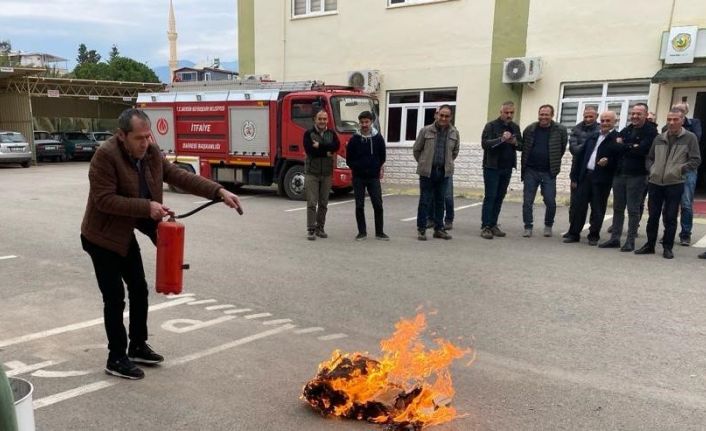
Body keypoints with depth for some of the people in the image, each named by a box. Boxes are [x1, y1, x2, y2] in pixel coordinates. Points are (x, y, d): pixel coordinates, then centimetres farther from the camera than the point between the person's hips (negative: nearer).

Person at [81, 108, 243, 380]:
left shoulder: (151, 152, -4)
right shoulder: (105, 156, -25)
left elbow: (180, 177, -5)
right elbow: (104, 200, -28)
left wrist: (219, 192, -15)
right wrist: (146, 207, -34)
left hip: (125, 234, 7)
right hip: (102, 237, -7)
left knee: (139, 290, 13)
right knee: (115, 298, -3)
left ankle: (138, 347, 28)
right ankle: (116, 359, 12)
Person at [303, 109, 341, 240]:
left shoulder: (332, 134, 10)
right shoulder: (308, 134, 1)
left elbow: (336, 146, -10)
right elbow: (309, 150, -15)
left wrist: (320, 145, -16)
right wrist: (327, 152, -10)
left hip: (327, 173, 3)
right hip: (312, 172, -3)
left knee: (323, 203, 8)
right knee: (312, 203, -5)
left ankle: (320, 228, 17)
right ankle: (311, 230, -1)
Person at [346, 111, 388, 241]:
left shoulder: (378, 138, 1)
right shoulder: (354, 139, -1)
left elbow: (382, 157, 11)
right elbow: (349, 160, 5)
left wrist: (376, 168, 3)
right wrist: (357, 168, -2)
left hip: (374, 177, 0)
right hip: (358, 178, 0)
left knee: (378, 204, -2)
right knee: (359, 205, 3)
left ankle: (379, 232, 9)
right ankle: (362, 232, 13)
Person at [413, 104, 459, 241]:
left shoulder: (454, 133, 4)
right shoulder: (426, 131, -4)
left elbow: (455, 151, 18)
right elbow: (416, 149, 6)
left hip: (444, 172, 3)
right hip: (427, 171, -3)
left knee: (440, 201, 11)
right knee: (424, 200, 1)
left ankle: (439, 228, 20)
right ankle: (421, 229, 9)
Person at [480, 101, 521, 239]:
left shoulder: (515, 127, 12)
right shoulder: (491, 126, -5)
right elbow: (484, 143, -17)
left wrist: (515, 142, -7)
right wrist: (501, 139, -28)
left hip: (507, 168, 5)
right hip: (492, 167, -5)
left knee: (500, 198, 7)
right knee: (490, 197, -7)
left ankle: (493, 225, 14)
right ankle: (485, 227, -5)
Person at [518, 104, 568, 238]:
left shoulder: (560, 130, -1)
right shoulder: (529, 129, 4)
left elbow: (562, 149, 6)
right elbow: (523, 146, 14)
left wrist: (554, 162, 3)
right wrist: (515, 143, -6)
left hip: (548, 172, -1)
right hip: (530, 171, 2)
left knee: (550, 201, 0)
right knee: (527, 201, 2)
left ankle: (548, 226, 21)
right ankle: (528, 227, 14)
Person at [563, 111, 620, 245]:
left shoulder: (617, 139, -2)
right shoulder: (593, 137, 15)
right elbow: (580, 155, 15)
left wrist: (608, 162, -25)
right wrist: (574, 176, 10)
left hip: (602, 179, -5)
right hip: (585, 176, 5)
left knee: (597, 209, 3)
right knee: (579, 205, 5)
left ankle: (594, 236, 14)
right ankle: (574, 233, 13)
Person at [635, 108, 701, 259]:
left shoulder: (690, 138, -1)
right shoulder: (659, 138, 10)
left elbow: (696, 160, -4)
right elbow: (650, 158, 19)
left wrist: (679, 170, -11)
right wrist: (652, 170, 4)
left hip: (674, 184, -3)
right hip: (655, 183, 3)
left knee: (670, 218, 2)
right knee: (653, 216, 8)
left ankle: (667, 247, 12)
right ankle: (650, 245, 18)